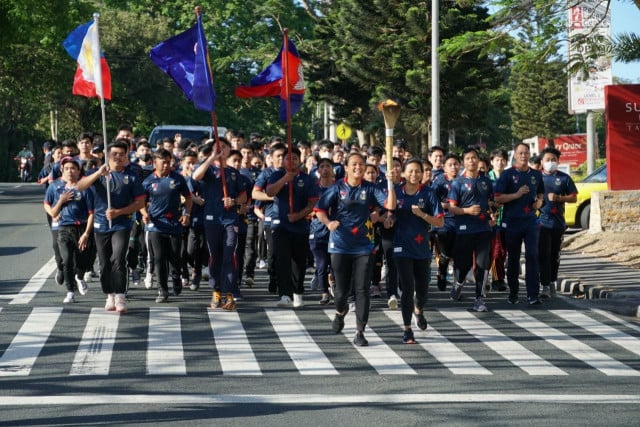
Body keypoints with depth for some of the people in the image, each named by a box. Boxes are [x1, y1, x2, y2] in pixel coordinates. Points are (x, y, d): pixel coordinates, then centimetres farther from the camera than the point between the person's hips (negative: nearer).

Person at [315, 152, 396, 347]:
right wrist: (328, 222, -20)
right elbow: (320, 209, -1)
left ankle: (360, 332, 1)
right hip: (340, 245, 0)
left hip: (364, 247, 0)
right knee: (342, 289, 8)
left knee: (362, 290, -4)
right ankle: (340, 311, 43)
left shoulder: (370, 189, 2)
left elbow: (390, 205, -9)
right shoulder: (337, 188, 0)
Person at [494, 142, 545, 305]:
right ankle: (513, 293, 19)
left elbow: (540, 193, 26)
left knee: (532, 256, -8)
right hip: (512, 221, -2)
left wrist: (539, 201, 3)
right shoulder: (507, 174, -1)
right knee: (513, 258, 7)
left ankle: (533, 295, -9)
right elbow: (498, 198, -6)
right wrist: (517, 195, -17)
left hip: (531, 220, 2)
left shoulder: (536, 174, 11)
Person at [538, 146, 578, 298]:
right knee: (543, 254, -9)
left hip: (558, 222, 2)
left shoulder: (563, 178, 5)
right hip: (542, 221, -2)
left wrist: (558, 198, -10)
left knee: (555, 255, 11)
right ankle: (545, 286, -11)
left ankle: (552, 282, 25)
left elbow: (574, 198, 5)